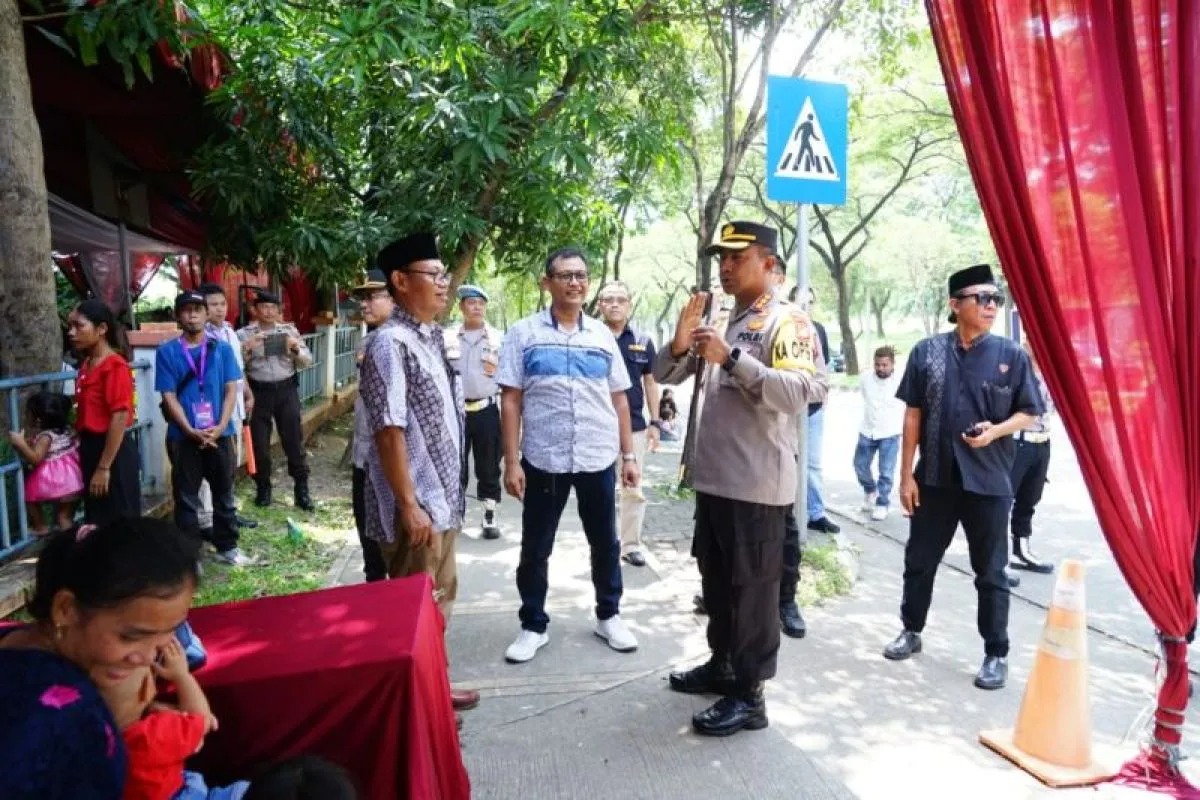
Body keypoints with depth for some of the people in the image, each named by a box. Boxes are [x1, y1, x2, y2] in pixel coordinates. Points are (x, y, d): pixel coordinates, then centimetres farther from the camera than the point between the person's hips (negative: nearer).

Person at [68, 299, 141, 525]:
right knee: (97, 520, 16)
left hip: (113, 451, -9)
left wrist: (104, 467, -20)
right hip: (91, 448, 9)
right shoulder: (86, 364, 11)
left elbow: (120, 417, -20)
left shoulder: (114, 365, -16)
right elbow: (86, 412, 17)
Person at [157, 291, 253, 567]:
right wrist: (191, 431, -15)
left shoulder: (222, 349, 3)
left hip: (220, 434, 2)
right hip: (183, 436, -2)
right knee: (186, 497, 7)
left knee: (224, 493, 12)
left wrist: (220, 426, -13)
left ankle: (227, 547, 26)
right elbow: (169, 397, -6)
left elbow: (231, 390, 0)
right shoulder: (166, 351, -3)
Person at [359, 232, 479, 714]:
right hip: (416, 506, -9)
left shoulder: (433, 338, 10)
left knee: (439, 601, 21)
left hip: (442, 499, 9)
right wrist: (409, 505, -22)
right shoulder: (391, 344, -18)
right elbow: (389, 433, -22)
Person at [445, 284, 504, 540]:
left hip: (487, 411, -1)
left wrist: (499, 371, -10)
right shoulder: (447, 338, 6)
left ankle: (489, 518, 14)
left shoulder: (499, 338, 4)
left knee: (488, 466, 4)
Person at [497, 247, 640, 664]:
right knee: (535, 548, 9)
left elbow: (619, 399, 9)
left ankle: (608, 616, 34)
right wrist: (511, 461, -9)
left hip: (599, 459, 3)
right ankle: (533, 626, 27)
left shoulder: (602, 335, 6)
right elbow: (511, 400, -4)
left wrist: (629, 455, 6)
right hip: (543, 460, -2)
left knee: (605, 543, 15)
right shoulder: (523, 333, -2)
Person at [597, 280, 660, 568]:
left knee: (633, 489, 8)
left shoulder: (643, 341, 4)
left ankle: (631, 545, 20)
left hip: (635, 426, 2)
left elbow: (650, 382, 9)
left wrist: (654, 422, 4)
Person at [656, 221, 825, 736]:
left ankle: (749, 696, 14)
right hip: (714, 478, 8)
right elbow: (665, 376, 14)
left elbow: (799, 394, -24)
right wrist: (680, 345, -7)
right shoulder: (721, 324, 14)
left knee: (752, 588, 2)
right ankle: (721, 665, 36)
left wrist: (731, 358, -27)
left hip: (757, 484, -8)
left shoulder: (787, 322, -10)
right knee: (717, 580, 19)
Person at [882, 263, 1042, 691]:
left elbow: (1029, 413, 4)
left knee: (991, 572, 9)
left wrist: (996, 430, -18)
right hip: (935, 478, 2)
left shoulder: (1012, 355, -3)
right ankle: (911, 631, 33)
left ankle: (996, 654, 24)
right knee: (919, 560, 14)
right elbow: (913, 416, 1)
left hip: (989, 481, -1)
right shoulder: (927, 352, -1)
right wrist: (906, 474, 0)